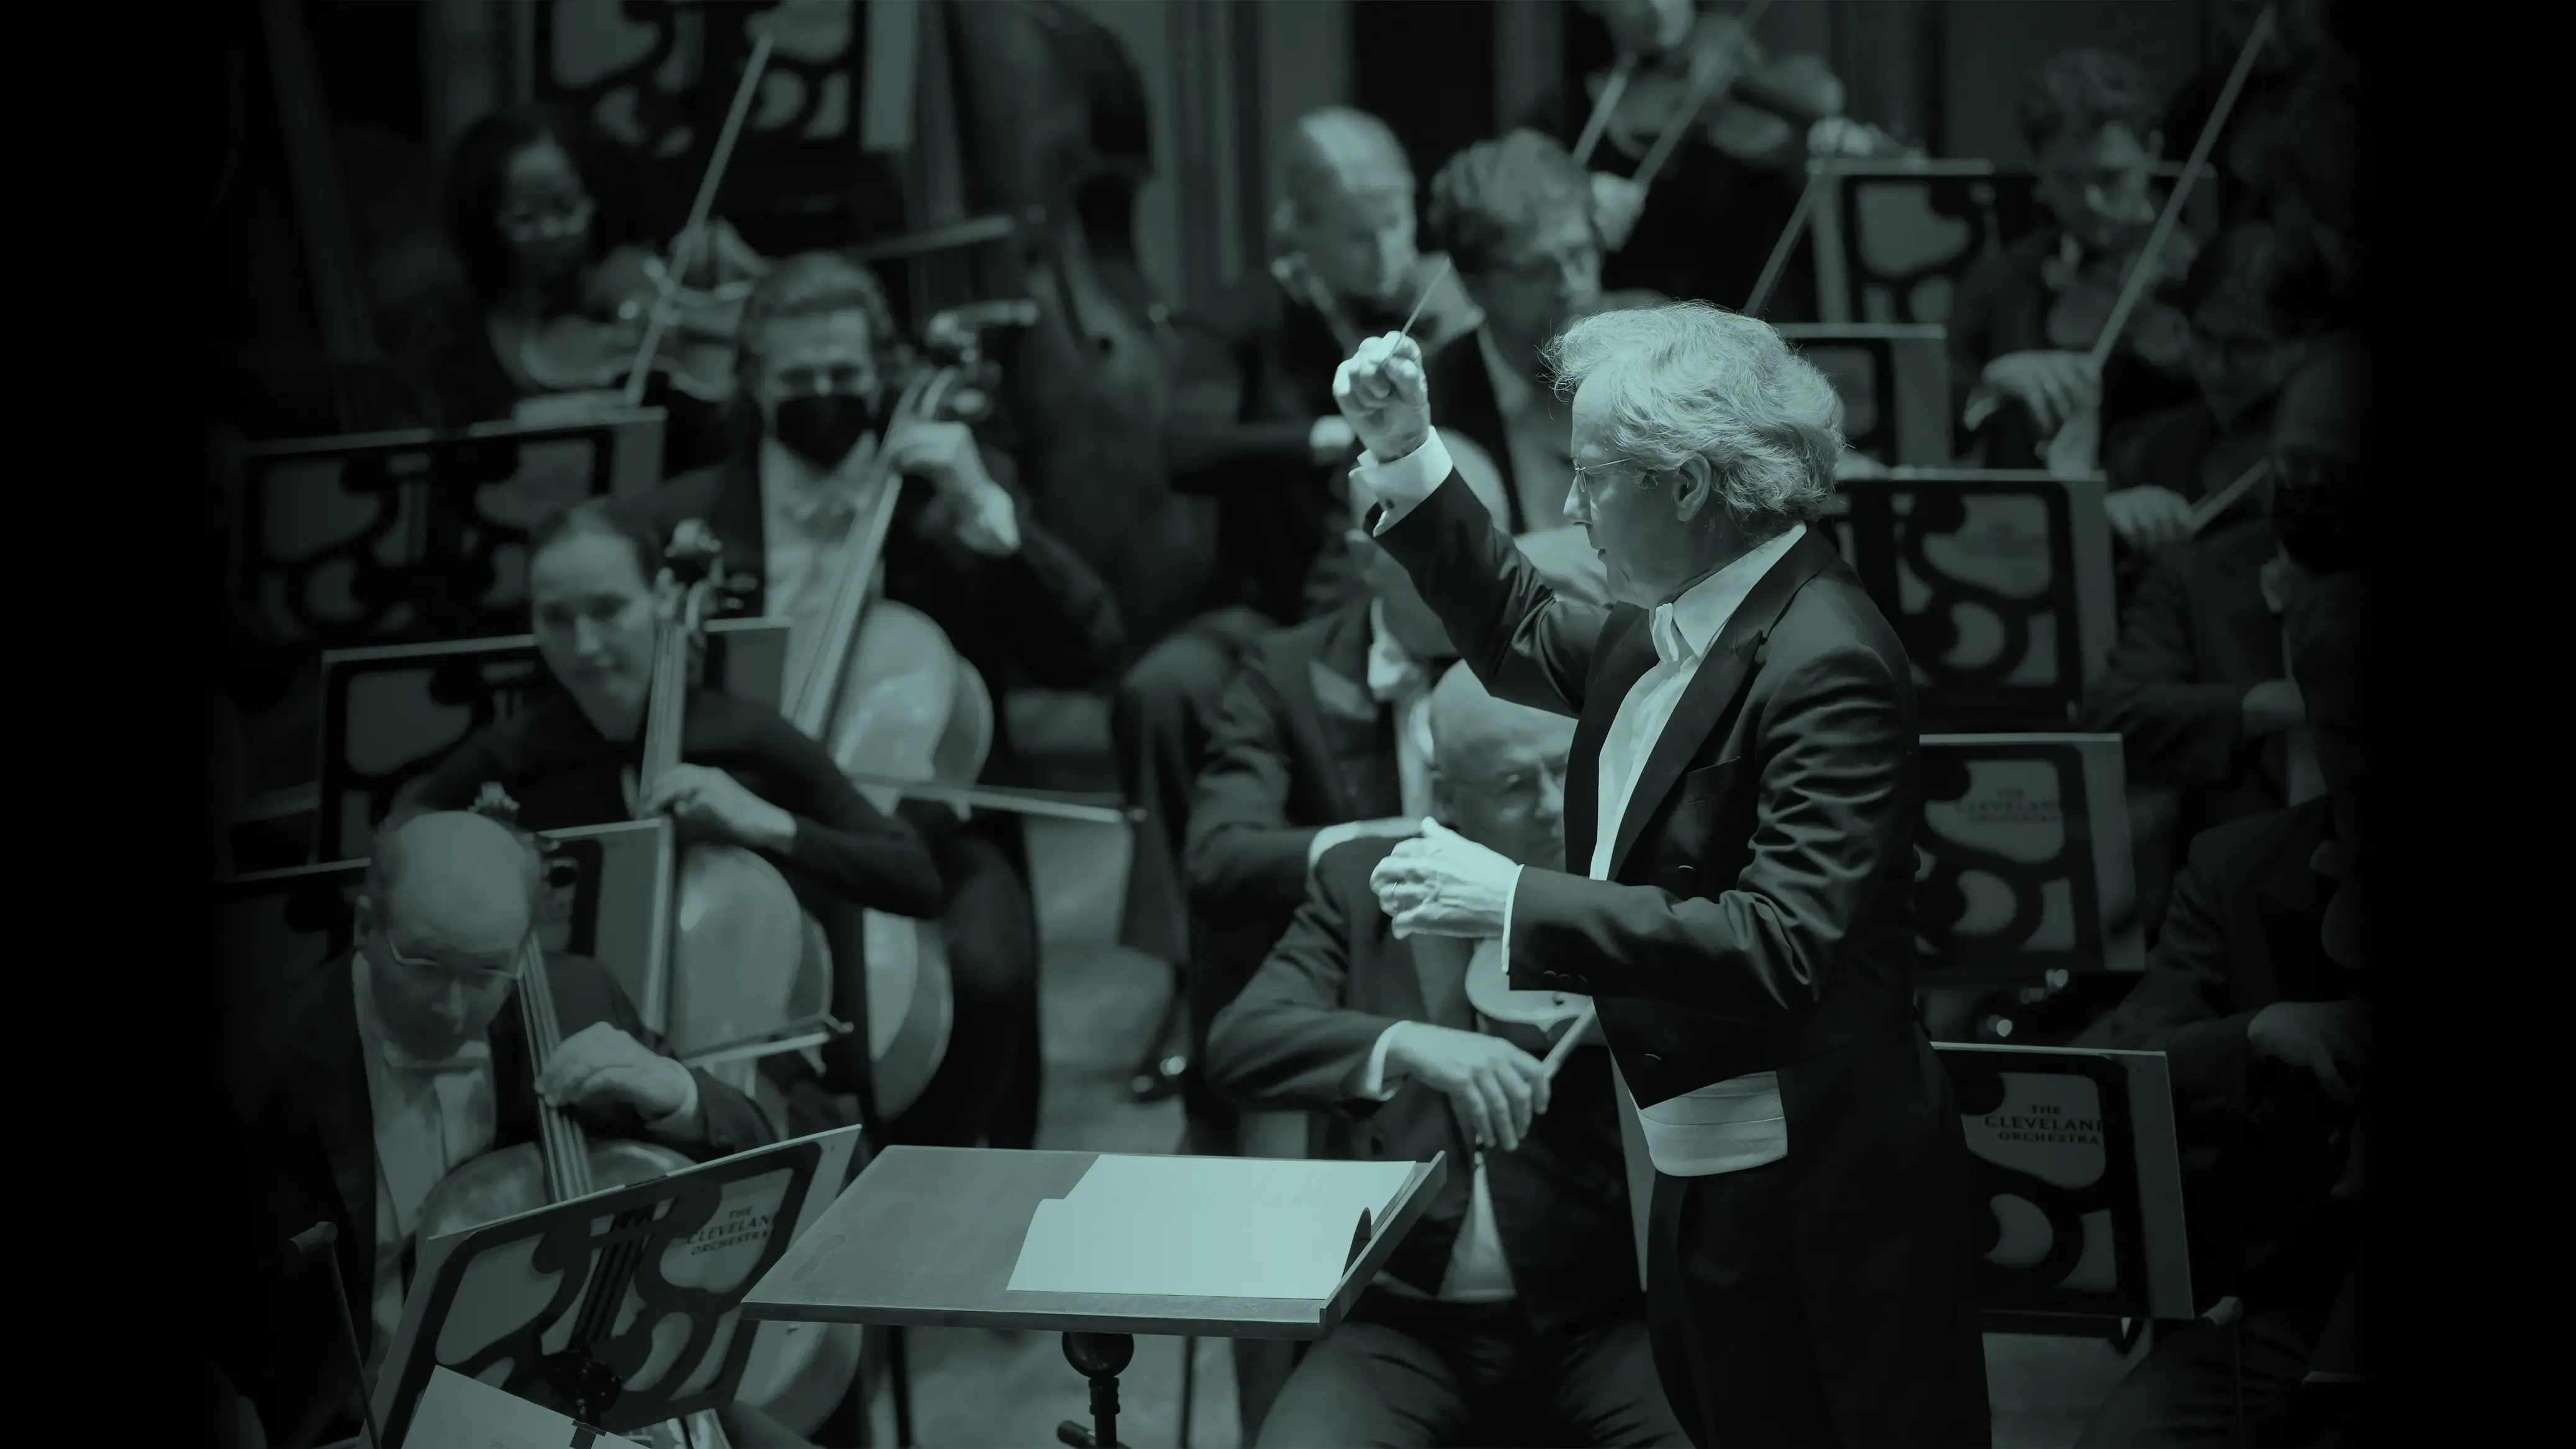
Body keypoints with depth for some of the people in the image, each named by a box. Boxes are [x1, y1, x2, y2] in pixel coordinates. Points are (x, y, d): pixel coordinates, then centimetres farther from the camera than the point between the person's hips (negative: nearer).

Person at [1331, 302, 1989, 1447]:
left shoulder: (1825, 664, -22)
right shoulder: (1678, 622, 7)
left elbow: (1783, 944, -30)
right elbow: (1524, 640, 28)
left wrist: (1518, 903, -29)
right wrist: (1406, 459, 16)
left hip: (1815, 1194, -9)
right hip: (1704, 1178, 9)